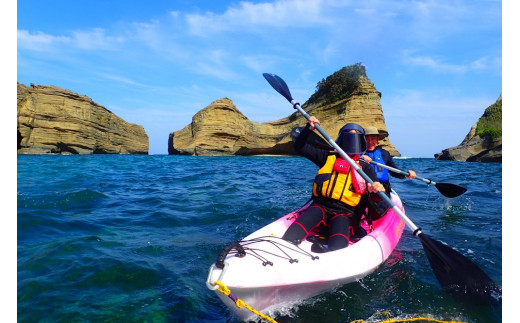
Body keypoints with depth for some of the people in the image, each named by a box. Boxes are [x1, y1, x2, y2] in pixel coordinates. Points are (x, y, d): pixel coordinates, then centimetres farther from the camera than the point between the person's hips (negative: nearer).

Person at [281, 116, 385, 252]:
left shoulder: (365, 167, 12)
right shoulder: (328, 157, 16)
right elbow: (300, 147, 18)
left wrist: (377, 189, -26)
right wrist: (309, 128, 3)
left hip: (343, 213, -1)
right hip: (320, 206, 1)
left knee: (338, 245, -35)